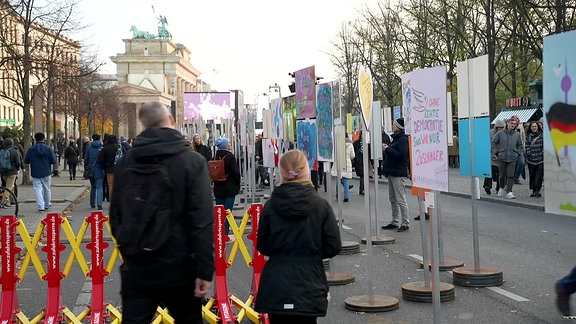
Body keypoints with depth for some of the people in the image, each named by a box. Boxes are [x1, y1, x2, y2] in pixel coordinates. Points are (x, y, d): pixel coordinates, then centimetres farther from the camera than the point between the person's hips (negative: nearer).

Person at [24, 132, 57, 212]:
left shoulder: (31, 149, -6)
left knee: (38, 189, 1)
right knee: (47, 189, 16)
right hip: (46, 172, 1)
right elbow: (54, 161, -9)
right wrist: (56, 164, 13)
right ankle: (47, 204, 29)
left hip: (35, 173, -1)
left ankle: (41, 206, -9)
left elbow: (26, 161, 1)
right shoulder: (48, 149, -8)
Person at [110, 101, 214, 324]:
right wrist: (205, 270, -15)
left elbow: (115, 215, 12)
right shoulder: (192, 161, -10)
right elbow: (202, 221, -16)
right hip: (179, 269, -3)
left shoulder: (124, 163, 3)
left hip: (136, 270, 3)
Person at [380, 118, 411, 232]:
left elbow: (401, 155, -23)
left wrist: (387, 149, -16)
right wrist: (386, 148, 6)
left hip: (399, 173, -10)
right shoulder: (396, 138, 17)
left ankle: (405, 223, 0)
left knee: (400, 199, -6)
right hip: (392, 172, 10)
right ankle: (395, 222, 21)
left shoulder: (403, 139, -13)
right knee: (393, 199, 14)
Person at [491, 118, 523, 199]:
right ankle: (502, 188, 33)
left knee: (511, 175, -5)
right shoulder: (500, 133, -2)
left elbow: (520, 145, 18)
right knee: (502, 175, 9)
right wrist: (495, 153, -2)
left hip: (512, 158, 1)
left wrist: (518, 153, 7)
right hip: (502, 158, -1)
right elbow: (493, 143, 4)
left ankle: (509, 191, -2)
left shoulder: (517, 134, 5)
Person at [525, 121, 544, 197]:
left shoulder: (542, 135, 4)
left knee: (539, 175, -8)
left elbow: (544, 146, 1)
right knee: (532, 175, 7)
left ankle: (537, 190, -8)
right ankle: (533, 190, 14)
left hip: (540, 159, -3)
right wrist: (528, 154, -4)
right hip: (531, 159, 3)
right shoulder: (528, 136, 11)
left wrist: (543, 154, -8)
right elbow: (527, 146, 7)